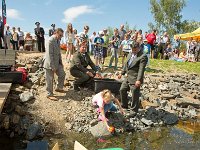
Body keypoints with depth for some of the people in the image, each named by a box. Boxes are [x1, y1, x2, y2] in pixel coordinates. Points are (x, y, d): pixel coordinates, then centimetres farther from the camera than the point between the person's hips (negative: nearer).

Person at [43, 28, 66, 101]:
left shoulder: (58, 40, 7)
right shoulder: (51, 40, -21)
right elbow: (50, 54, -23)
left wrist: (61, 61, 9)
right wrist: (52, 67, -23)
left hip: (57, 62, 9)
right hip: (50, 63, -8)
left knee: (62, 74, 12)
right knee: (50, 79, 1)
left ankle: (58, 88, 31)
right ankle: (49, 94, 14)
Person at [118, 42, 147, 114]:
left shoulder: (143, 56, -15)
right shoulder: (130, 54, 11)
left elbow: (141, 69, -22)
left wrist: (139, 80, -28)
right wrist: (122, 73, 23)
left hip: (135, 79, -9)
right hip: (128, 77, 9)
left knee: (134, 95, 1)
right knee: (122, 90, 17)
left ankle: (134, 110, 19)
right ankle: (124, 106, 35)